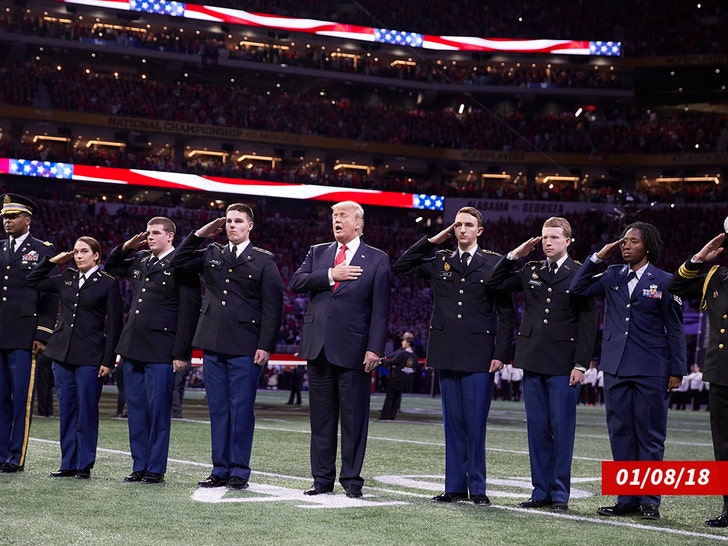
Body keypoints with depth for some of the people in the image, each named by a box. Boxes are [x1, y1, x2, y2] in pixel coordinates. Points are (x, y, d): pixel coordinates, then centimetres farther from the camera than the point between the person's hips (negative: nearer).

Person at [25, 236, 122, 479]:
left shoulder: (108, 284, -3)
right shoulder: (66, 278, 11)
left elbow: (113, 325, -5)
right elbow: (32, 281, 20)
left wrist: (108, 360, -9)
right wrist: (52, 261, 9)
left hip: (90, 357, -5)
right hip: (62, 353, 5)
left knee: (87, 410, -1)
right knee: (66, 410, 8)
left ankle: (84, 465, 6)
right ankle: (68, 464, 13)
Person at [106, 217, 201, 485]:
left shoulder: (181, 266, -7)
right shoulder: (139, 260, 14)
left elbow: (188, 312, -10)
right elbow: (111, 266, 33)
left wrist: (182, 352, -14)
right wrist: (126, 247, 13)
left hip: (160, 351, -7)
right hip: (133, 347, 7)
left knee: (158, 410, -2)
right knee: (136, 409, 10)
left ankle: (156, 469, 5)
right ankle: (139, 466, 16)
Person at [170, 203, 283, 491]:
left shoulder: (264, 260, 1)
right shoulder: (212, 254, 14)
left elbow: (272, 307, -2)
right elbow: (178, 262, 16)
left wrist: (265, 346, -10)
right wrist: (198, 235, 7)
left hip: (245, 348, -4)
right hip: (213, 345, 4)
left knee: (241, 410, -2)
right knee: (218, 409, 8)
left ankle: (239, 472, 5)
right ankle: (220, 469, 14)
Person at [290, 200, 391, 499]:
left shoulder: (377, 260, 3)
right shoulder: (317, 253, 14)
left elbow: (380, 308, -3)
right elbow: (296, 282, 0)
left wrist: (374, 348, -11)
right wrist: (330, 276, -12)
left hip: (353, 348, -4)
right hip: (318, 346, 4)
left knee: (354, 418, 0)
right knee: (321, 417, 8)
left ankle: (352, 479, 9)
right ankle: (322, 479, 15)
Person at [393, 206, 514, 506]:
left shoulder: (494, 263, 2)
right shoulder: (439, 260, 12)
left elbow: (505, 312, 1)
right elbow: (401, 265, 11)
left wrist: (501, 354, -6)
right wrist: (432, 241, 6)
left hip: (478, 355, -3)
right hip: (447, 353, 3)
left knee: (475, 423, -2)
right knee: (453, 422, 8)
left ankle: (477, 489, 5)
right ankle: (454, 487, 13)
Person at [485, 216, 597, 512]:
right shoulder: (531, 271, 12)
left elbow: (588, 323, -4)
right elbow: (495, 284, 15)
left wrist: (580, 364, -10)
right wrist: (514, 255, 5)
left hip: (563, 365, -4)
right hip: (533, 361, 5)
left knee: (562, 429, -1)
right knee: (537, 428, 7)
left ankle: (560, 494, 5)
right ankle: (540, 491, 14)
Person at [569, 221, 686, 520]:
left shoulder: (664, 281, 0)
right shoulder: (612, 276, 10)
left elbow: (675, 329, 1)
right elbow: (577, 289, 4)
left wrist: (677, 370, -3)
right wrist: (598, 257, -1)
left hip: (651, 371, -4)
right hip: (616, 368, 4)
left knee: (650, 436, 2)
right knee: (621, 434, 7)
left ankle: (649, 501, 7)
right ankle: (627, 500, 13)